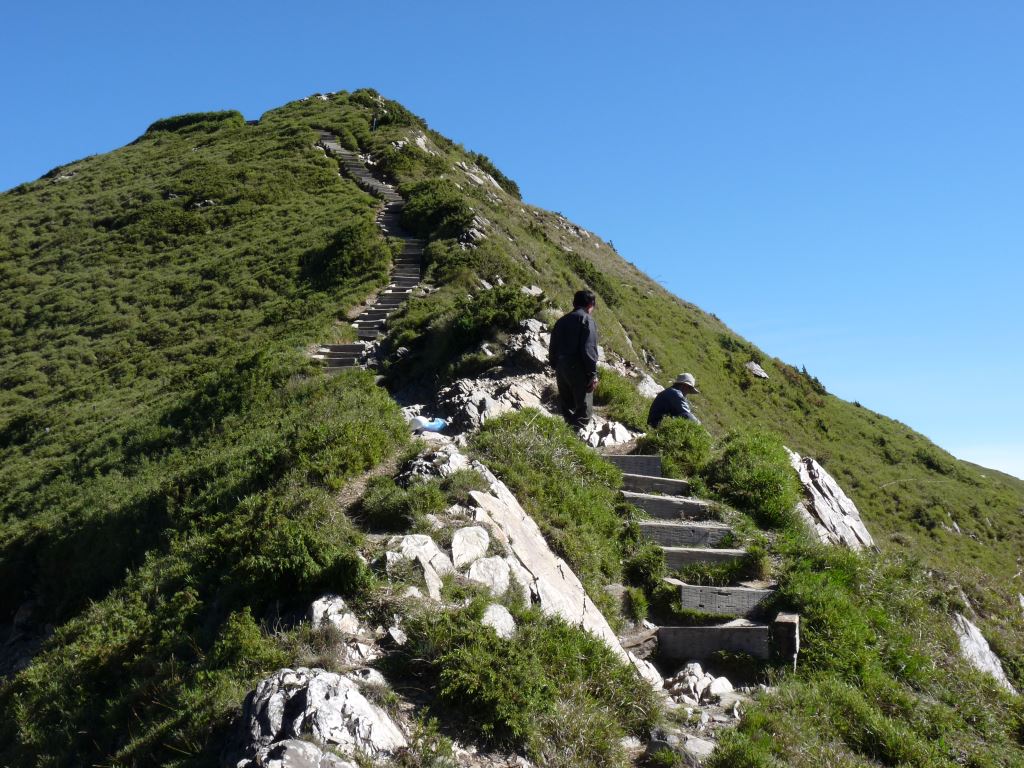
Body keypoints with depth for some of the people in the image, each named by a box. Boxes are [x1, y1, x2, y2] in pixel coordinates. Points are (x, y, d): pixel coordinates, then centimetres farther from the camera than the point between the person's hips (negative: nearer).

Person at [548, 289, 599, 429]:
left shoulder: (562, 320, 16)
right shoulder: (587, 319, -6)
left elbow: (552, 349, 16)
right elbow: (589, 349, -15)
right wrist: (593, 374, -13)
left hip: (561, 369, 7)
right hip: (579, 370, -7)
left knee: (566, 408, 14)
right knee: (584, 409, -5)